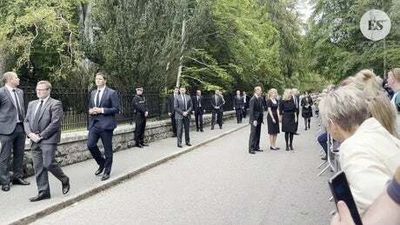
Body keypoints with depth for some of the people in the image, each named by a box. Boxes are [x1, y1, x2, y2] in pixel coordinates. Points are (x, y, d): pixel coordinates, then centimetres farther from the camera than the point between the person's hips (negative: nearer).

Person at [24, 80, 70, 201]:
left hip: (49, 139, -6)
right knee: (38, 167, 5)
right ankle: (43, 192, 14)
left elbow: (55, 123, -13)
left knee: (48, 164, -11)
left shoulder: (55, 104, -4)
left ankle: (64, 180, 15)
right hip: (35, 141, 6)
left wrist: (41, 135, -13)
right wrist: (30, 133, -3)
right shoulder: (32, 104, 18)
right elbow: (26, 121, 16)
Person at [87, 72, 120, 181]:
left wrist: (102, 110, -17)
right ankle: (102, 163, 21)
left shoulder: (112, 93, -5)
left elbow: (116, 109, -9)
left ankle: (107, 171, 17)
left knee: (108, 149, 2)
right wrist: (91, 111, -1)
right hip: (94, 123, 6)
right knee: (90, 145, -4)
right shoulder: (93, 93, 15)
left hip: (106, 124, -5)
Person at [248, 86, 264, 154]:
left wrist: (261, 118, 9)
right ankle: (251, 149, 2)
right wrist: (254, 120, -20)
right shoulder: (253, 99, -15)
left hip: (259, 119, 8)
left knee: (258, 134, 12)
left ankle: (256, 147, 21)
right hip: (254, 120, -8)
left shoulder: (260, 99, 9)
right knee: (253, 134, -3)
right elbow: (251, 110, -17)